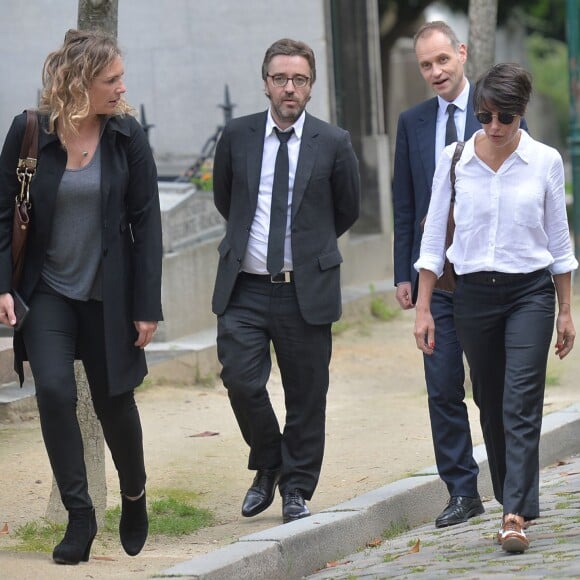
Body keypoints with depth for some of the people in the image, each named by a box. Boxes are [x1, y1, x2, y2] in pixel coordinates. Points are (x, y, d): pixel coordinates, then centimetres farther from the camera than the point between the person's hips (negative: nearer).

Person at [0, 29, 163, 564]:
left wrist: (148, 305, -6)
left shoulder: (126, 135, -6)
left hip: (108, 294, 0)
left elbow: (146, 221, -3)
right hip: (47, 292, 0)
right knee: (54, 391, -17)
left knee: (114, 401, 10)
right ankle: (79, 514, -6)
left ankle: (134, 496, 37)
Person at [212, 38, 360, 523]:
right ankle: (267, 467, 17)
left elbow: (348, 209, 13)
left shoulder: (333, 143, -2)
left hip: (306, 291, -1)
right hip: (245, 288, 1)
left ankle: (297, 491, 18)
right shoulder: (238, 136, 4)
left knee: (307, 397, 4)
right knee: (241, 382, -8)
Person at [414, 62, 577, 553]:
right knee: (491, 403, 10)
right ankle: (513, 499, 26)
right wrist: (423, 308, 2)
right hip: (474, 293, 2)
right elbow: (434, 236, 5)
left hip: (530, 291, -2)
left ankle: (516, 515, -17)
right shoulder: (454, 160, 0)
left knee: (521, 403, -12)